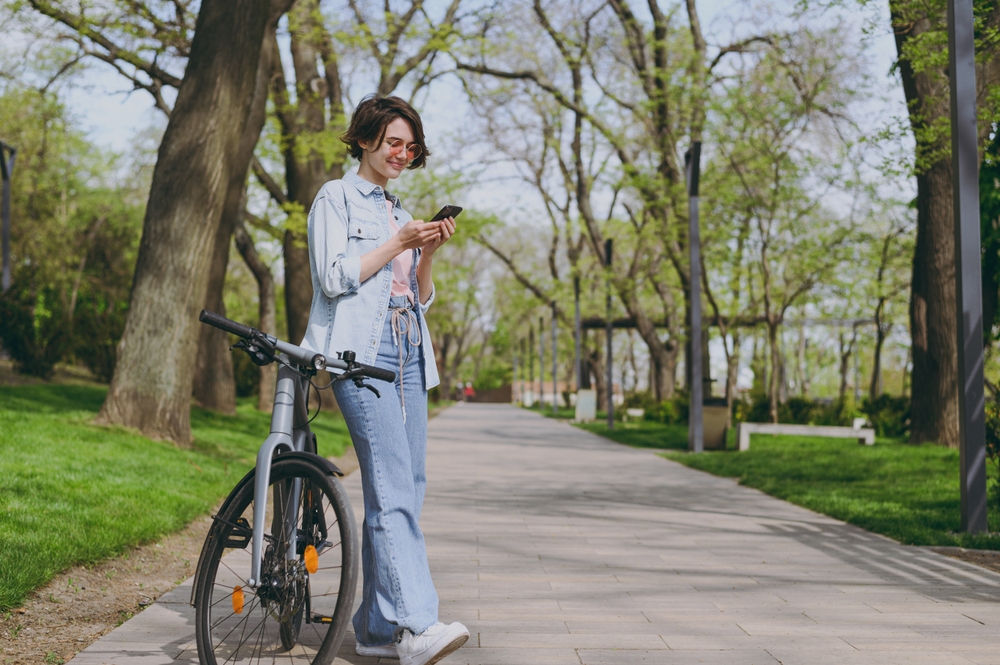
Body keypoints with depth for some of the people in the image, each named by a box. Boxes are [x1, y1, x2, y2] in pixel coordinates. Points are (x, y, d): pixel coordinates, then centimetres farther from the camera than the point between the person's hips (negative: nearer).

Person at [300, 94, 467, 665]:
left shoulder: (401, 212, 25)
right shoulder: (336, 198, 6)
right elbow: (335, 277, -7)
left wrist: (429, 253, 5)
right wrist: (398, 244, -7)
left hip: (409, 355, 7)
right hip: (361, 352, -7)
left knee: (405, 490, 2)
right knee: (392, 487, -19)